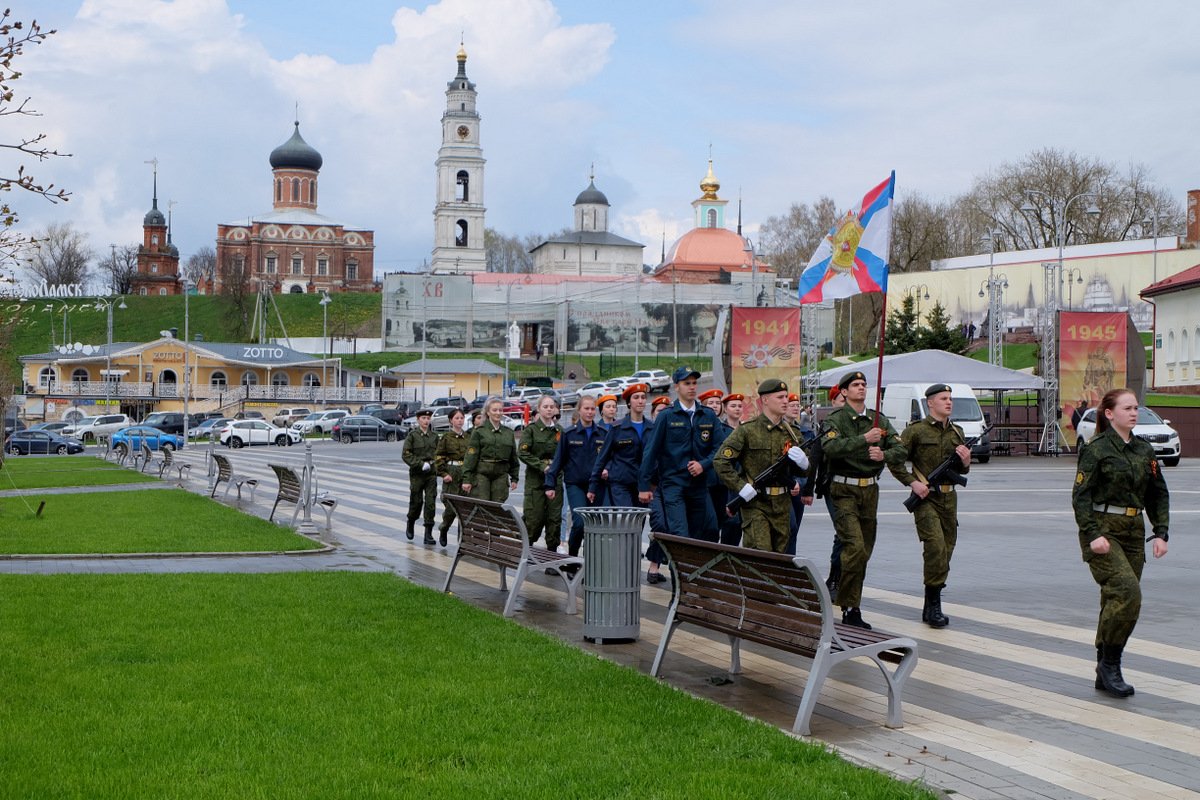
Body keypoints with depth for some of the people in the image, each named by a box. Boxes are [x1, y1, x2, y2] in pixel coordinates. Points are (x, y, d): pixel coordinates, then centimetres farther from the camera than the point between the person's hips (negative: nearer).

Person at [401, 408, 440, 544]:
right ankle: (410, 525, 32)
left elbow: (438, 454, 16)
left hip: (431, 473, 2)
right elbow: (406, 455, -7)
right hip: (416, 473, -2)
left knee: (431, 502, -6)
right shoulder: (412, 435, -3)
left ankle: (428, 533, -4)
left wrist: (431, 463, -3)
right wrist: (421, 464, -14)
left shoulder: (434, 436, 8)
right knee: (416, 501, 4)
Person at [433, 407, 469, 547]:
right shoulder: (446, 437, -1)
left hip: (466, 473, 3)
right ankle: (443, 530, 19)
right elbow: (438, 457, -3)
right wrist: (444, 473, -11)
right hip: (451, 474, -3)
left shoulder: (468, 437, 10)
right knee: (450, 506, -6)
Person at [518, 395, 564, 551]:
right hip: (535, 479, -4)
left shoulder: (559, 430, 11)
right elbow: (522, 453, -10)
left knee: (555, 517, 2)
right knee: (534, 517, -6)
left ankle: (552, 550, 9)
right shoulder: (531, 429, -1)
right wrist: (542, 466, -15)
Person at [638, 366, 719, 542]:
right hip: (673, 483, -4)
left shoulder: (708, 416, 9)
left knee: (707, 531, 5)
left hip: (699, 483, 4)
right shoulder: (666, 416, -1)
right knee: (679, 535, -15)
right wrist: (644, 485, -5)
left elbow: (716, 448, 11)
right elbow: (650, 451, -2)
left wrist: (703, 465, -9)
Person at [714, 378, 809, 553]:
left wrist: (802, 462, -7)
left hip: (782, 504, 5)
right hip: (755, 503, -5)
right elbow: (720, 461, -8)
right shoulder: (748, 430, -5)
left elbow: (805, 471, 16)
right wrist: (740, 486, -14)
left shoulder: (792, 432, 11)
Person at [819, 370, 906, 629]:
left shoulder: (879, 420, 10)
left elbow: (900, 448, 5)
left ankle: (851, 606, 21)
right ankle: (850, 608, -10)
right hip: (844, 491, -6)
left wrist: (884, 455, -16)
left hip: (870, 490, 6)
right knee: (855, 547, -18)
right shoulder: (835, 419, -6)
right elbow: (830, 448, -24)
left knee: (865, 550, 9)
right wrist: (863, 439, -29)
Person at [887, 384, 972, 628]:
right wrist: (913, 482, -14)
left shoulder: (957, 432, 13)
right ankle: (933, 603, -12)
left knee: (947, 547, 7)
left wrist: (966, 461, -1)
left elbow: (961, 470, 21)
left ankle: (930, 608, 17)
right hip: (925, 497, -6)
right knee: (935, 545, -19)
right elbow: (895, 461, -5)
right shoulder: (916, 430, -5)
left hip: (949, 498, 6)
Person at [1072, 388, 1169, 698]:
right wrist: (1092, 534, -19)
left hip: (1133, 532, 6)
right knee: (1127, 591, -20)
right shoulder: (1097, 449, -7)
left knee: (1118, 601, 6)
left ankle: (1105, 674, 15)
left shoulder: (1145, 450, 11)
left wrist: (1161, 533, 4)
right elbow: (1081, 495, -10)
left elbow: (1158, 494, 15)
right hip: (1103, 531, -6)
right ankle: (1110, 663, -8)